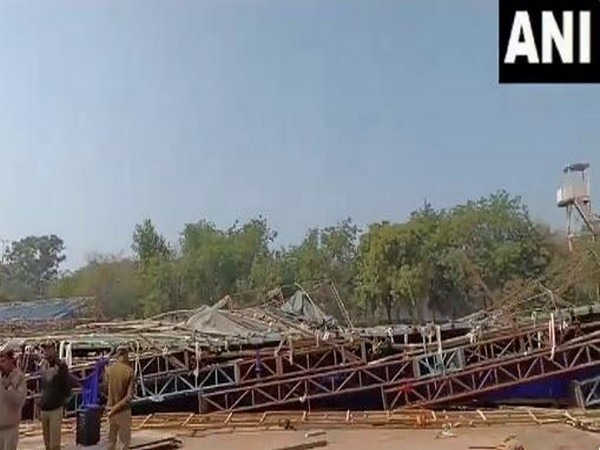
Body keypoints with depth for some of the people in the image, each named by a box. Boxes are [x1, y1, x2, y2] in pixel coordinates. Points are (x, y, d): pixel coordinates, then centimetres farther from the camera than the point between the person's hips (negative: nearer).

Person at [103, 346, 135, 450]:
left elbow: (105, 390, 4)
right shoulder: (129, 371, -16)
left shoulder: (109, 369, -6)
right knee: (125, 439, 8)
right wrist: (116, 409, -14)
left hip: (110, 407, 4)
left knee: (111, 438, 16)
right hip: (124, 410, -4)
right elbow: (129, 396, -20)